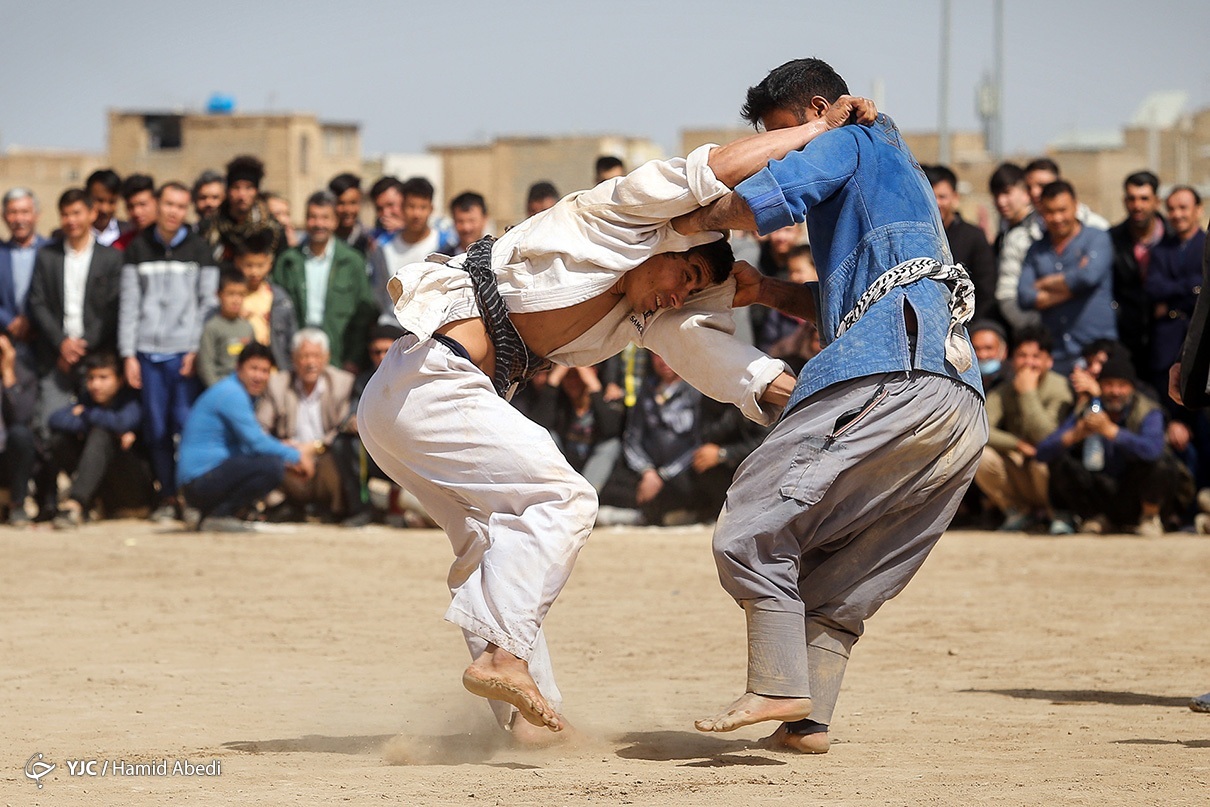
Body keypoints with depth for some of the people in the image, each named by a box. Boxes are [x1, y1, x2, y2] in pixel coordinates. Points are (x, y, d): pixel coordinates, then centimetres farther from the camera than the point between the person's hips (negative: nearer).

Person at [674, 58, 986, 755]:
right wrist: (770, 292, 23)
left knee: (756, 524, -8)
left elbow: (773, 195, -11)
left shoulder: (850, 141, 9)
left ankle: (778, 689, -16)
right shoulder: (899, 172, 37)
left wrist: (701, 219, 6)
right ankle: (807, 722, 5)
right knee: (840, 580, 12)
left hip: (892, 379, -9)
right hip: (965, 411, 9)